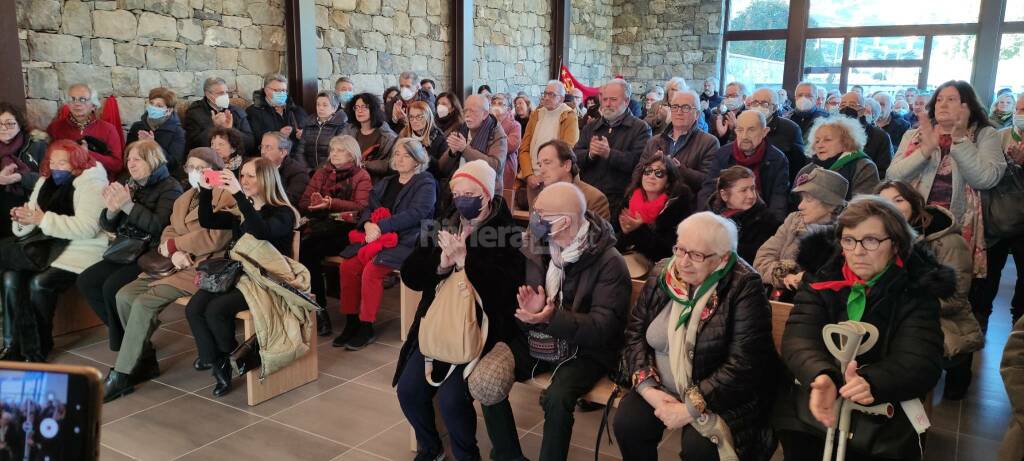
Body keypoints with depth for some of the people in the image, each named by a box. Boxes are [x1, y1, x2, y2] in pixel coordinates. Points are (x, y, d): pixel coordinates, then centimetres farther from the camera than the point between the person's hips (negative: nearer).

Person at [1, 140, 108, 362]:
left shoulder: (91, 184, -8)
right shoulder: (46, 182, 15)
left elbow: (87, 227, -24)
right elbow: (26, 228, 16)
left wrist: (43, 220, -25)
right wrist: (22, 220, -9)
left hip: (80, 251, -7)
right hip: (48, 248, 7)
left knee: (40, 283, -25)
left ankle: (39, 347, -5)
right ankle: (18, 344, -9)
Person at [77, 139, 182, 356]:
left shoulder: (169, 188, -6)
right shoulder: (129, 184, 14)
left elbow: (159, 226, -21)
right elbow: (109, 226, 12)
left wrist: (128, 205, -23)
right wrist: (112, 209, -10)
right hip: (127, 252, 8)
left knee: (112, 287, -24)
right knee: (86, 281, -7)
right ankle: (121, 330, 5)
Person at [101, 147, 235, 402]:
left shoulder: (226, 198, -6)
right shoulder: (184, 199, 23)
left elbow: (214, 237, -17)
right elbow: (169, 231, 13)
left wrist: (173, 244, -8)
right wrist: (175, 252, -10)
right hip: (177, 264, 9)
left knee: (145, 302, -22)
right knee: (124, 295, -7)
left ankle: (122, 376, -13)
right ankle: (146, 361, 5)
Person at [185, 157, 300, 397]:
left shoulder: (283, 213, -7)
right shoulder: (241, 212, 16)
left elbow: (262, 232, -28)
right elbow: (207, 221, 15)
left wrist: (238, 194, -32)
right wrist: (206, 189, 1)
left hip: (267, 281, -7)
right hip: (237, 274, 7)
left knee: (216, 310, -27)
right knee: (193, 309, -18)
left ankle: (235, 356, 2)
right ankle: (218, 365, -6)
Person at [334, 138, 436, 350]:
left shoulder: (426, 183, 0)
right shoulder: (385, 183, 23)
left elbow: (415, 213, -14)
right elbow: (368, 208, 17)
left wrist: (380, 226, -18)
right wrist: (368, 224, -7)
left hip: (406, 241, -7)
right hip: (377, 238, 7)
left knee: (371, 270, -27)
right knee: (348, 267, -15)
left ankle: (366, 328, -15)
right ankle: (351, 323, -5)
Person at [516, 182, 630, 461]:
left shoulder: (608, 262, -16)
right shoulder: (537, 248, 0)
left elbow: (603, 326, -21)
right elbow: (517, 295, 7)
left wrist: (553, 318, -35)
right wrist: (530, 311, -18)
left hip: (585, 350, -5)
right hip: (537, 341, 5)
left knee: (556, 398, -31)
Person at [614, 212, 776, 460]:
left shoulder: (743, 287, -17)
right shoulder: (661, 275, -1)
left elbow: (743, 364, -21)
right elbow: (635, 332, 2)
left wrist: (690, 408, -22)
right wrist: (648, 388, -13)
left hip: (720, 396, -4)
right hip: (661, 387, 4)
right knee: (626, 423, -18)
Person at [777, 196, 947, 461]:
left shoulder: (917, 289, -3)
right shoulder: (821, 274, 0)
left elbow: (921, 362, -12)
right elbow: (799, 337, -10)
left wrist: (872, 383, -33)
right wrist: (820, 377, -32)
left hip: (884, 407, -1)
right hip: (815, 399, 1)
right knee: (792, 429, -20)